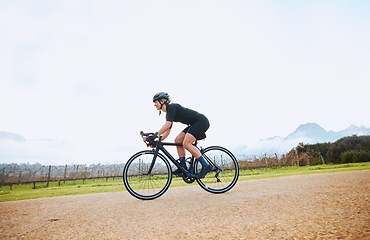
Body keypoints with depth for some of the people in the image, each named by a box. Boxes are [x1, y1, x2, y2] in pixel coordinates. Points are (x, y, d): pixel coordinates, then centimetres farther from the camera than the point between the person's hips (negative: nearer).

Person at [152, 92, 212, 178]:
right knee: (178, 140, 1)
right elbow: (167, 131, 14)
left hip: (201, 121, -10)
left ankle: (206, 166, -16)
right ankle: (183, 167, 4)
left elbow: (168, 125, -27)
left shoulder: (172, 107, -14)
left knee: (186, 143, -20)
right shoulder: (168, 113, 15)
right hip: (195, 124, 10)